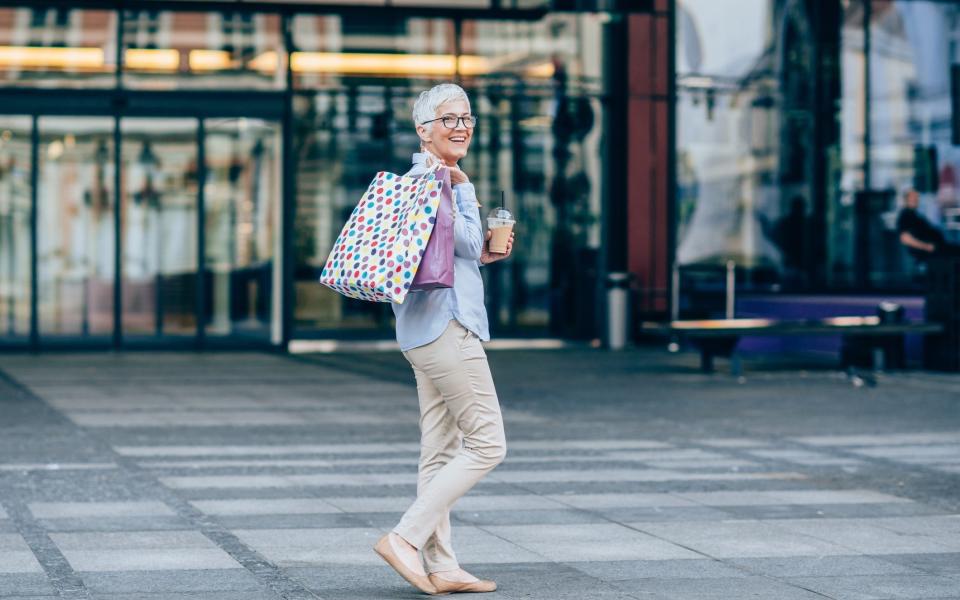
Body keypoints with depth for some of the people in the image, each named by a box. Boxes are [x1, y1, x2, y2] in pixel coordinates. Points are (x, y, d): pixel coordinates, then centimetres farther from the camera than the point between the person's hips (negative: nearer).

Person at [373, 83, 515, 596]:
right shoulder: (428, 180, -13)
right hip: (445, 323, -11)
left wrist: (481, 256, 11)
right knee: (487, 444, -9)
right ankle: (406, 538, -10)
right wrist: (464, 187, -7)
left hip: (433, 327, 11)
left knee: (441, 451, 8)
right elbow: (468, 241, -17)